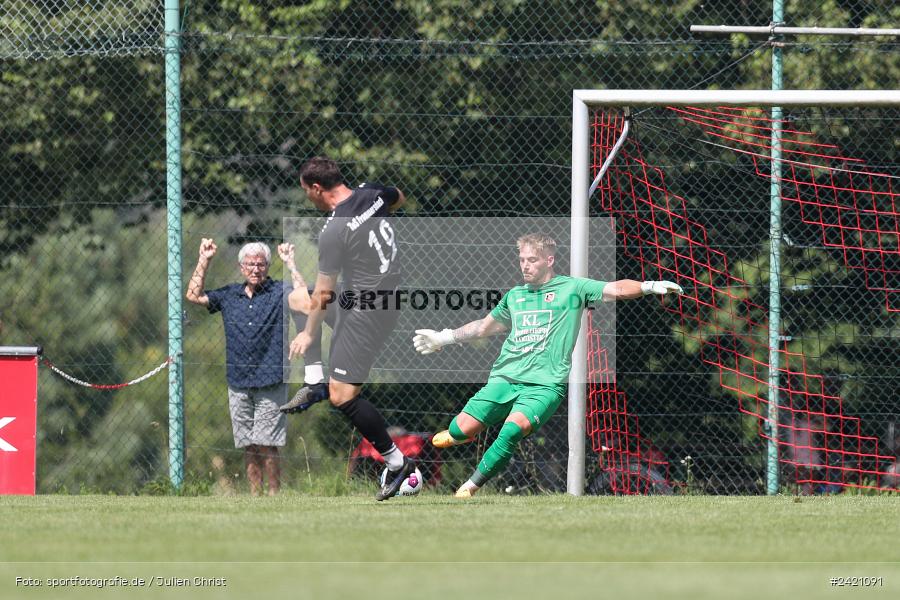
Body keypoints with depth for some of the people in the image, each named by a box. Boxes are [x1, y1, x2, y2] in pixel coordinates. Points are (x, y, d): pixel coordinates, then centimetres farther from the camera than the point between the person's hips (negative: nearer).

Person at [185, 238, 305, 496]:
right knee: (249, 449, 7)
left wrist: (290, 264, -16)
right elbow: (194, 296, 14)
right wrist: (204, 261, 9)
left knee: (266, 446, -8)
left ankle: (274, 494, -1)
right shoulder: (229, 295, 13)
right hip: (238, 384, 4)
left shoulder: (279, 292, 0)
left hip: (270, 384, -4)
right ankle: (254, 496, 13)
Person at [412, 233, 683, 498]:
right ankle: (461, 435, 29)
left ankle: (470, 488, -20)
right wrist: (444, 338, 39)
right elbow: (485, 326, 36)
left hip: (544, 384, -4)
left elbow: (617, 289, -4)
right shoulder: (514, 295, 20)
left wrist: (649, 286, -21)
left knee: (514, 428, -31)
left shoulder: (572, 288, 6)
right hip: (504, 378, 4)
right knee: (461, 429, -11)